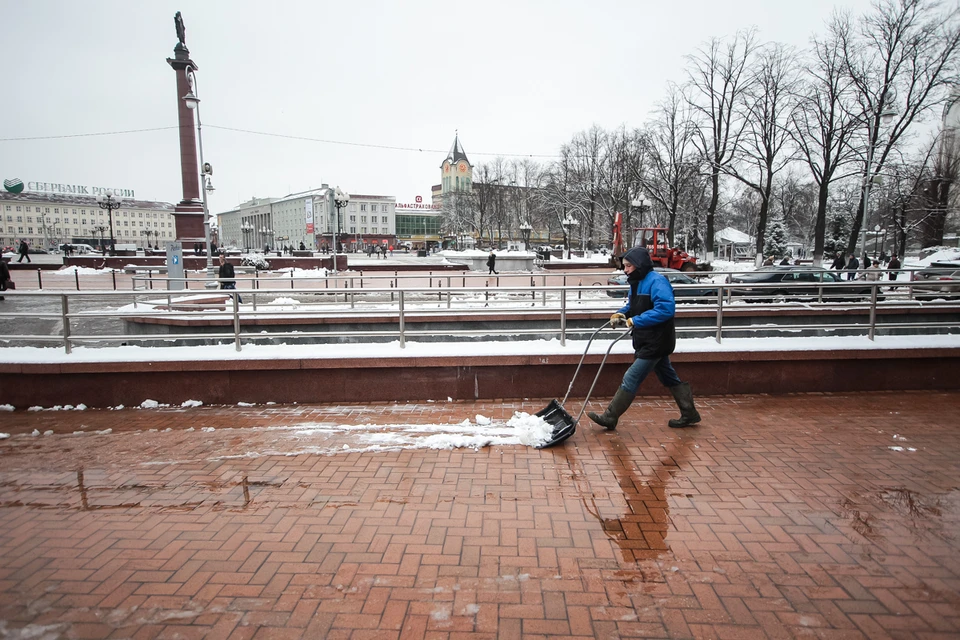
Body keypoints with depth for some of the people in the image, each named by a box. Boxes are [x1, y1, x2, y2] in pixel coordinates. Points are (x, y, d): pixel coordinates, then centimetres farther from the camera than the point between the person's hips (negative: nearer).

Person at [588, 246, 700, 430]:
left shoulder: (656, 281, -20)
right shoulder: (637, 282, 10)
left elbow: (666, 309, -30)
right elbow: (632, 306, 21)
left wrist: (636, 321, -28)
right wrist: (621, 314, -1)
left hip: (655, 342, -10)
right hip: (647, 341, 10)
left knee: (631, 379, -6)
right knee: (669, 378, 18)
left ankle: (609, 418, 1)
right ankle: (690, 414, 30)